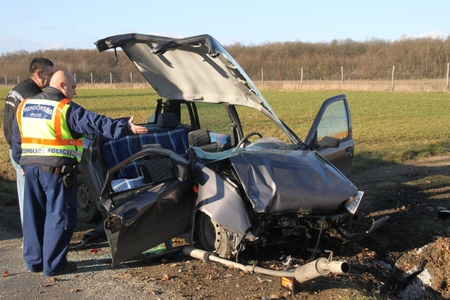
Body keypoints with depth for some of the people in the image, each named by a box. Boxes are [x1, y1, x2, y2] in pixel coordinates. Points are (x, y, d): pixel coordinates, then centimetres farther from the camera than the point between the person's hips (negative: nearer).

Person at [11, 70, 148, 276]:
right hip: (56, 169, -7)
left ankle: (33, 260, 24)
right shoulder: (66, 108, -10)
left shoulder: (24, 106, 13)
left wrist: (23, 163, 28)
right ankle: (53, 265, 5)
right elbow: (96, 123, -19)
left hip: (30, 167, 8)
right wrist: (125, 128, -21)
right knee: (59, 216, 1)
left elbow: (16, 141, 19)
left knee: (33, 214, 15)